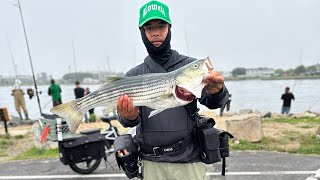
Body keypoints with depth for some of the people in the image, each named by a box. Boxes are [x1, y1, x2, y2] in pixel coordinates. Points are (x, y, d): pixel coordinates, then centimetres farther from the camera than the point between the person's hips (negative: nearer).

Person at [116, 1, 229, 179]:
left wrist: (216, 91, -36)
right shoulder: (134, 75, 3)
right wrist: (129, 117, -28)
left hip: (189, 161, -1)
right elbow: (125, 114, -5)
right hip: (152, 163, 2)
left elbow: (211, 102, -13)